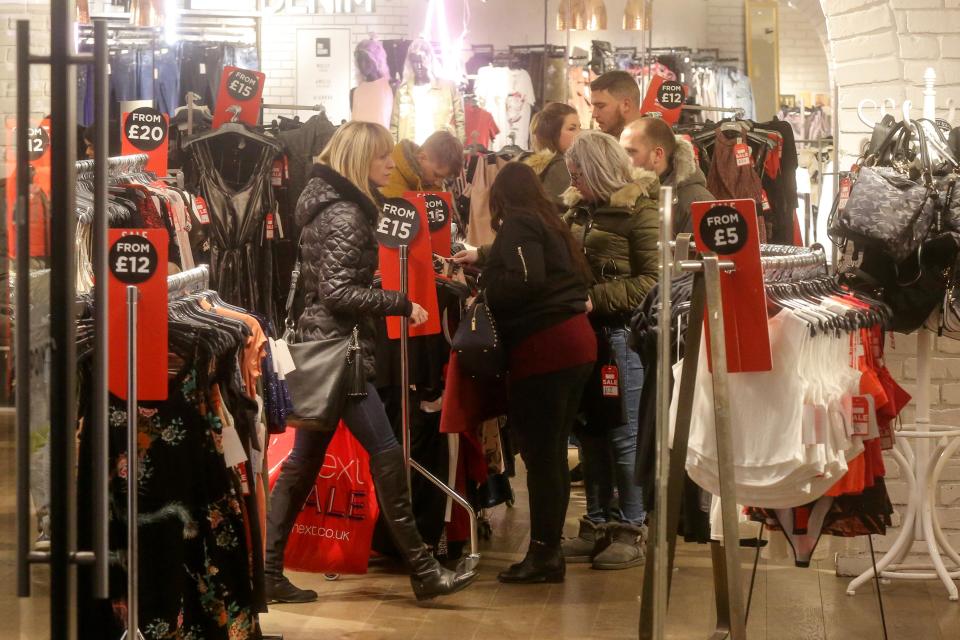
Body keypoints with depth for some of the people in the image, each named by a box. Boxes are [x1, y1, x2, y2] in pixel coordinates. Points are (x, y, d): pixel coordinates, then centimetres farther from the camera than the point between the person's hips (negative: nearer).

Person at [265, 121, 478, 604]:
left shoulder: (332, 204, 15)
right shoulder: (344, 215, -15)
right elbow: (338, 292, -22)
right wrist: (401, 304, -17)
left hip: (322, 346, 10)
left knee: (304, 460, 10)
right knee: (386, 453, -7)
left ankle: (267, 570, 11)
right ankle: (423, 571, -2)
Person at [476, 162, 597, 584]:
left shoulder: (516, 223, -4)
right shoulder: (548, 222, 20)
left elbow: (526, 280, -18)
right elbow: (574, 277, 17)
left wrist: (483, 292, -3)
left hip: (542, 346, -9)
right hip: (575, 340, 9)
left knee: (539, 453, -6)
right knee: (553, 451, 11)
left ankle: (544, 554, -5)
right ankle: (550, 550, 15)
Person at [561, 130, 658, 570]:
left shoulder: (638, 210, -9)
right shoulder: (579, 210, 12)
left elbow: (652, 279, -15)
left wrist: (596, 299, -19)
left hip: (621, 332, -7)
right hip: (585, 332, 7)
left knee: (623, 434, -2)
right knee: (590, 431, 10)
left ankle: (631, 531, 5)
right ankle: (597, 525, 18)